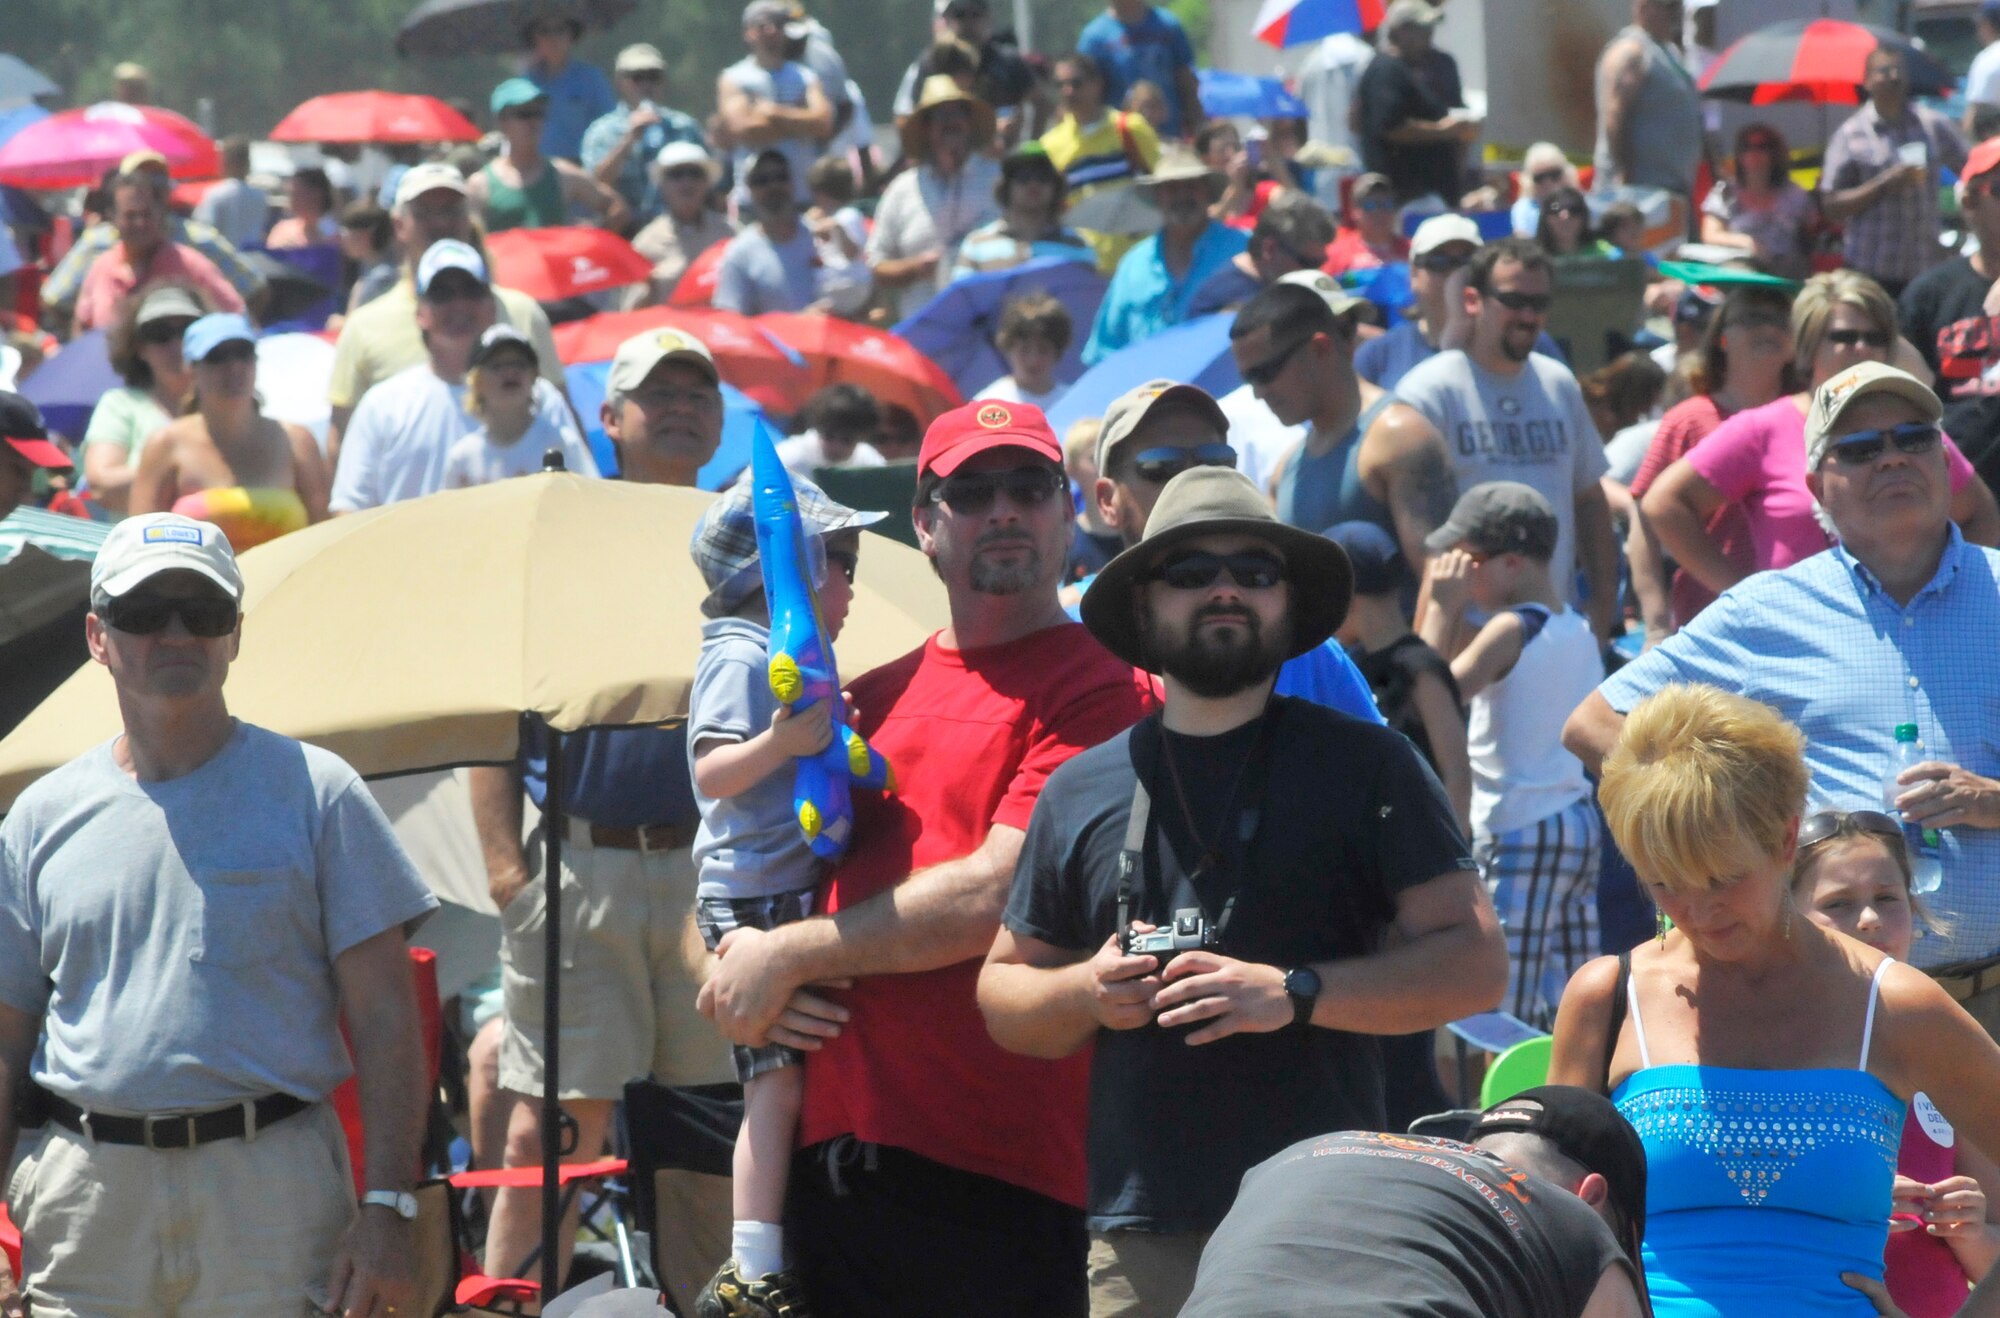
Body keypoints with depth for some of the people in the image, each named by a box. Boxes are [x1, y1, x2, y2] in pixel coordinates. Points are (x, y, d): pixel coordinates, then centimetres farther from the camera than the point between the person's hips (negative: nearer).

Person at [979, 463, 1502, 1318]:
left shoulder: (1364, 766, 7)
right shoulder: (1082, 791, 17)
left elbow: (1474, 964, 0)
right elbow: (1003, 995, 22)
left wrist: (1296, 992, -13)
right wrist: (1085, 994, 0)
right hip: (1141, 1238, 3)